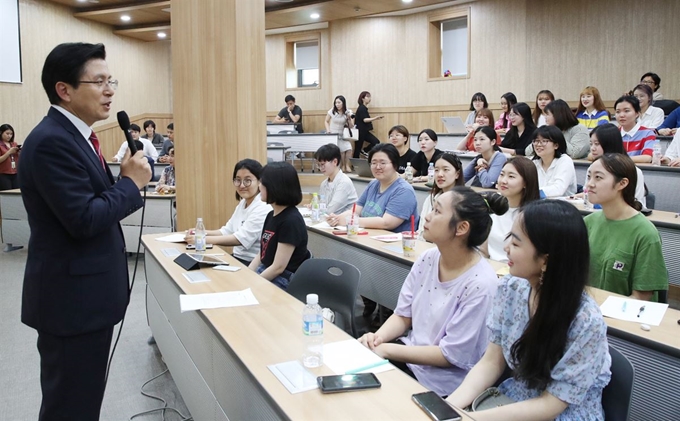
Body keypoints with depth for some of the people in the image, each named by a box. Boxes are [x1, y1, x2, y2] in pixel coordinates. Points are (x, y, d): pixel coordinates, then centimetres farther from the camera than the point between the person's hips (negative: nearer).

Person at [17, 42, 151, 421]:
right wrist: (131, 182, -15)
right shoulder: (52, 141, -21)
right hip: (71, 298, -10)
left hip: (87, 292, 10)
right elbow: (84, 219, -27)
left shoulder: (76, 135, 11)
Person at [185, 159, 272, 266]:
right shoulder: (242, 203, 12)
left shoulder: (263, 208, -18)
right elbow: (227, 231, 11)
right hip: (238, 258, 8)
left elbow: (241, 239, -24)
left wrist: (202, 239, -24)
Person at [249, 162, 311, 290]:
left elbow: (278, 267, -19)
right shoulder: (271, 216, 9)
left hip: (283, 283, -8)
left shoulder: (291, 221, -19)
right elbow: (261, 255, 13)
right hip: (265, 275, 8)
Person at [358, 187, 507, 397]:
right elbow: (403, 316, 6)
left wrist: (388, 350, -18)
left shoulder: (480, 284, -23)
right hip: (410, 354, 6)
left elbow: (452, 355, -20)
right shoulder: (427, 259, -3)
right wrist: (379, 336, -15)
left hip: (440, 381, -6)